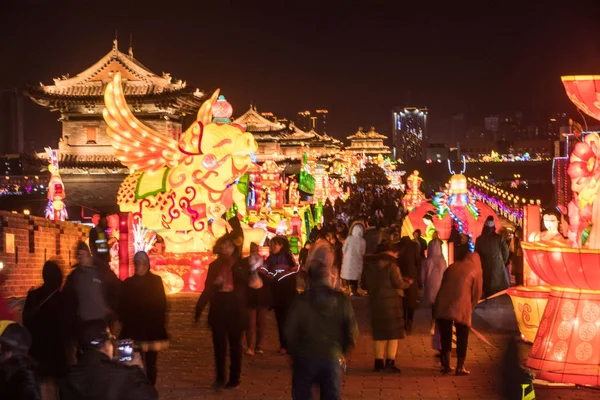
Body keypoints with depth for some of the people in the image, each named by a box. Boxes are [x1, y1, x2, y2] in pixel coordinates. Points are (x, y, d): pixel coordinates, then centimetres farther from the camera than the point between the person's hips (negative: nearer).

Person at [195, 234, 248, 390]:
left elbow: (246, 280, -19)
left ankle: (234, 379, 12)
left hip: (235, 311, -2)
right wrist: (199, 309, -3)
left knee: (235, 345, 6)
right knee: (219, 345, 5)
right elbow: (207, 289, 5)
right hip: (218, 311, 2)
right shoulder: (214, 265, 5)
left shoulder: (240, 265, -1)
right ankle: (220, 378, 12)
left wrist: (233, 265, -24)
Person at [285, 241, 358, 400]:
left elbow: (290, 333, -11)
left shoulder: (300, 301, -11)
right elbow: (352, 333, -6)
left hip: (305, 359, -1)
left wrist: (295, 354, 6)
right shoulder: (341, 301, -7)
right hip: (333, 359, 1)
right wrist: (341, 353, 10)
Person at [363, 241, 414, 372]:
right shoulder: (391, 264, -14)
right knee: (394, 332, 2)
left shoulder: (371, 263, 6)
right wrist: (408, 282, 3)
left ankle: (379, 362, 15)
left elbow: (368, 281, 11)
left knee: (379, 332, 14)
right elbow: (399, 283, -15)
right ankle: (390, 362, -4)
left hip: (375, 301, 6)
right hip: (391, 301, -6)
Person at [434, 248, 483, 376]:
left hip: (442, 305, 3)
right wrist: (470, 308, 18)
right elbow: (477, 293, 5)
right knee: (462, 337, 9)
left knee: (445, 336, 14)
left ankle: (446, 365, 16)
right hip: (461, 307, -3)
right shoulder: (476, 270, 9)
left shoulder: (451, 267, 20)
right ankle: (460, 367, 7)